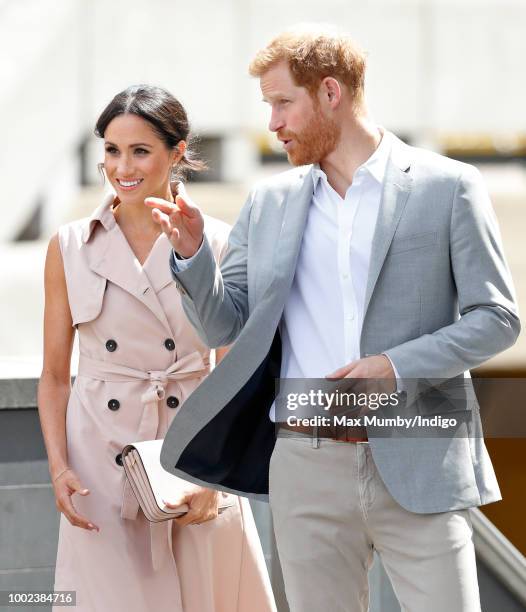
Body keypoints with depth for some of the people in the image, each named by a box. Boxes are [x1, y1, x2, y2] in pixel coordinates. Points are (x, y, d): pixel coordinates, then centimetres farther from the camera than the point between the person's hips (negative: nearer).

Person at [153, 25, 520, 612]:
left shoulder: (446, 186, 0)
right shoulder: (269, 202, 12)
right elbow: (223, 324, 13)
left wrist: (395, 366, -14)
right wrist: (192, 253, -5)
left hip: (415, 467, -3)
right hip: (307, 467, 3)